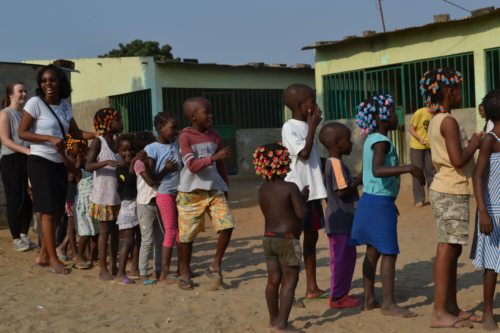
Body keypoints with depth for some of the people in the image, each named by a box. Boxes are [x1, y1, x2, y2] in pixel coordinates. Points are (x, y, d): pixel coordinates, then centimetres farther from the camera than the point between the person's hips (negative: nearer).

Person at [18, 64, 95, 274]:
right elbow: (22, 133, -12)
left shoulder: (65, 105, 9)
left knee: (57, 211, 9)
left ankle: (43, 255, 22)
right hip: (41, 162, -7)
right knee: (48, 210, -6)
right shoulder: (35, 103, -10)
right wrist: (50, 139, -22)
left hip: (60, 164, 7)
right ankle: (53, 260, 1)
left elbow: (76, 134, 12)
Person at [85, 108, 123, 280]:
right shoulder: (98, 142, -9)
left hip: (117, 195, 7)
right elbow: (88, 165, -20)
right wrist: (106, 162, -33)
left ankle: (114, 266, 20)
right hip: (103, 195, -7)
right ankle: (103, 269, 4)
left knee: (115, 231, 11)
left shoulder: (116, 143, 12)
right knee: (104, 231, -3)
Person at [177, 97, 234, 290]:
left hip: (215, 191, 4)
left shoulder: (214, 137, 8)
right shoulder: (186, 137, -8)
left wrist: (225, 190, 14)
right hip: (191, 193, -4)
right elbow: (192, 165, -19)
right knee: (187, 234, 5)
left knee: (227, 225, -11)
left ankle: (215, 265, 8)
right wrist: (215, 157, -28)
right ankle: (185, 273, 23)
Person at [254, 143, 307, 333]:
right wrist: (303, 197, 0)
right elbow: (301, 213, -18)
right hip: (287, 240, -7)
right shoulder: (290, 187, -14)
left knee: (273, 280, 15)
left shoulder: (263, 189, 6)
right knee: (289, 282, 1)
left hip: (269, 237, 7)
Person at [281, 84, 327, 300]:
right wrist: (313, 127, -14)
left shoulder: (306, 126, 13)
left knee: (311, 237, 12)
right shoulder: (289, 128, -12)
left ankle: (312, 287, 21)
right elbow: (304, 153, -22)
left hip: (312, 190, 9)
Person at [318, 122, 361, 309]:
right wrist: (358, 180, -14)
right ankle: (337, 297, 7)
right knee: (342, 258, -2)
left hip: (342, 220, 10)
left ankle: (341, 293, 25)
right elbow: (341, 191, -24)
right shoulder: (336, 163, -18)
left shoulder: (333, 163, 14)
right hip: (341, 220, -10)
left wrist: (355, 181, 12)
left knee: (346, 257, 16)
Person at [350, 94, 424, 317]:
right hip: (380, 203, -10)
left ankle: (369, 299, 19)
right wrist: (409, 168, -35)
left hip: (370, 200, 10)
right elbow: (377, 170, -34)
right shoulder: (381, 141, -17)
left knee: (372, 252, 13)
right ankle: (388, 303, 0)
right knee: (389, 253, -4)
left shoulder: (371, 140, 13)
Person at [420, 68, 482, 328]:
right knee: (447, 249, -7)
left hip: (447, 191, 10)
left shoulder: (436, 121, 14)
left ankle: (451, 308, 20)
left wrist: (472, 143, 13)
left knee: (452, 250, 13)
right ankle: (439, 313, -3)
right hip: (451, 193, -10)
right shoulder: (448, 121, -15)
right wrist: (475, 143, -8)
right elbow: (458, 160, -23)